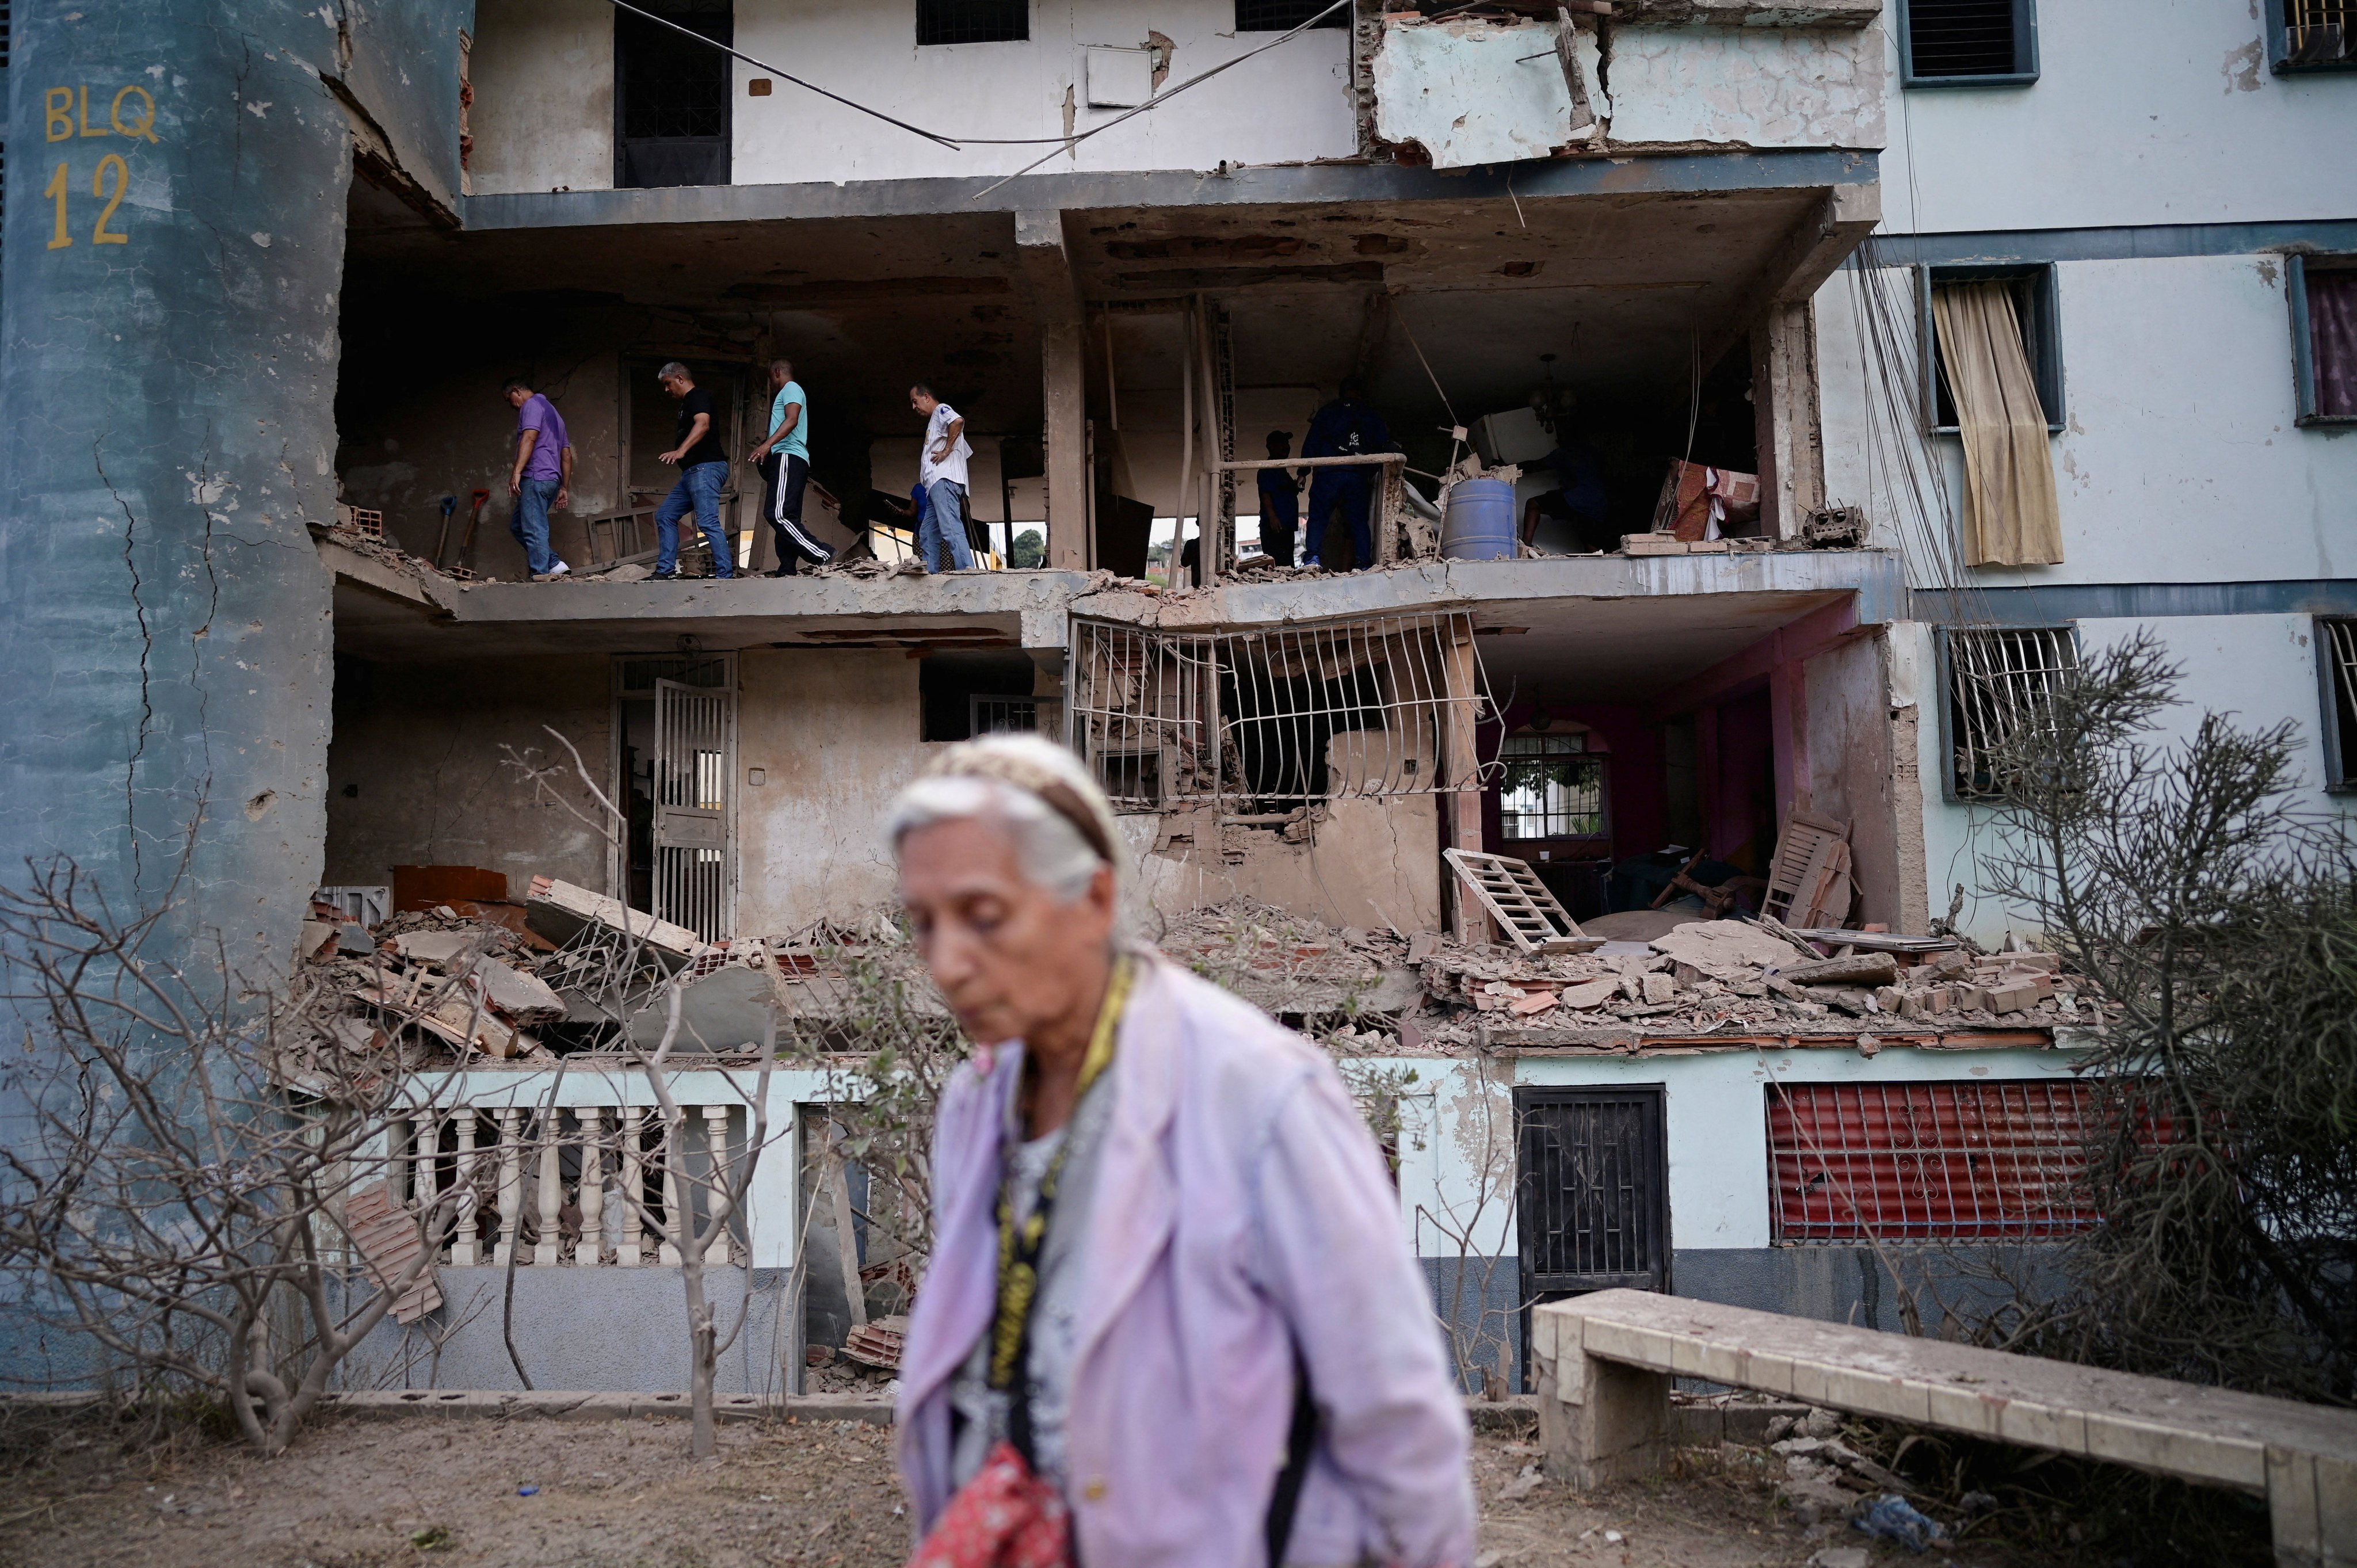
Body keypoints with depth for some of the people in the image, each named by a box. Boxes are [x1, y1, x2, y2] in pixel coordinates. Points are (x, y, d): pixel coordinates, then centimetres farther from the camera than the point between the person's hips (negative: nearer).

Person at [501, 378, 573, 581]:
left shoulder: (532, 405, 0)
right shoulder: (553, 412, 29)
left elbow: (530, 437, -18)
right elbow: (566, 454, 27)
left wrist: (517, 471, -26)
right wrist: (565, 489, 25)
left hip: (536, 477, -10)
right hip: (552, 480, 10)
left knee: (533, 530, -12)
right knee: (517, 525, 13)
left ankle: (541, 575, -16)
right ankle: (554, 564, 5)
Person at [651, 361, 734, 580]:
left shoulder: (698, 396, -7)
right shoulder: (687, 403, 24)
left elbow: (703, 424, -25)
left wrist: (680, 451, -37)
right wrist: (673, 457, 28)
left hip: (706, 468, -11)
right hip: (692, 472, 11)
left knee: (708, 522, -18)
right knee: (665, 515, 13)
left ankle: (726, 575, -21)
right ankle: (665, 571, 11)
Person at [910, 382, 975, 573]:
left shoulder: (941, 410, 4)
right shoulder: (935, 421, 33)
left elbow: (958, 421, -22)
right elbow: (966, 451, 34)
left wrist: (946, 451, -16)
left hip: (943, 480, -11)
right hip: (936, 484, 11)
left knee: (950, 528, -23)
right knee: (927, 535, 7)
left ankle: (967, 570, -33)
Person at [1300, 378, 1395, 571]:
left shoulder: (1327, 412, 12)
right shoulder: (1372, 416, 18)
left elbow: (1311, 443, 7)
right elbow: (1386, 444, 14)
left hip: (1328, 474, -2)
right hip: (1359, 476, 2)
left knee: (1318, 518, -2)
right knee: (1359, 521, 7)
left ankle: (1312, 557, -19)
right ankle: (1365, 563, -3)